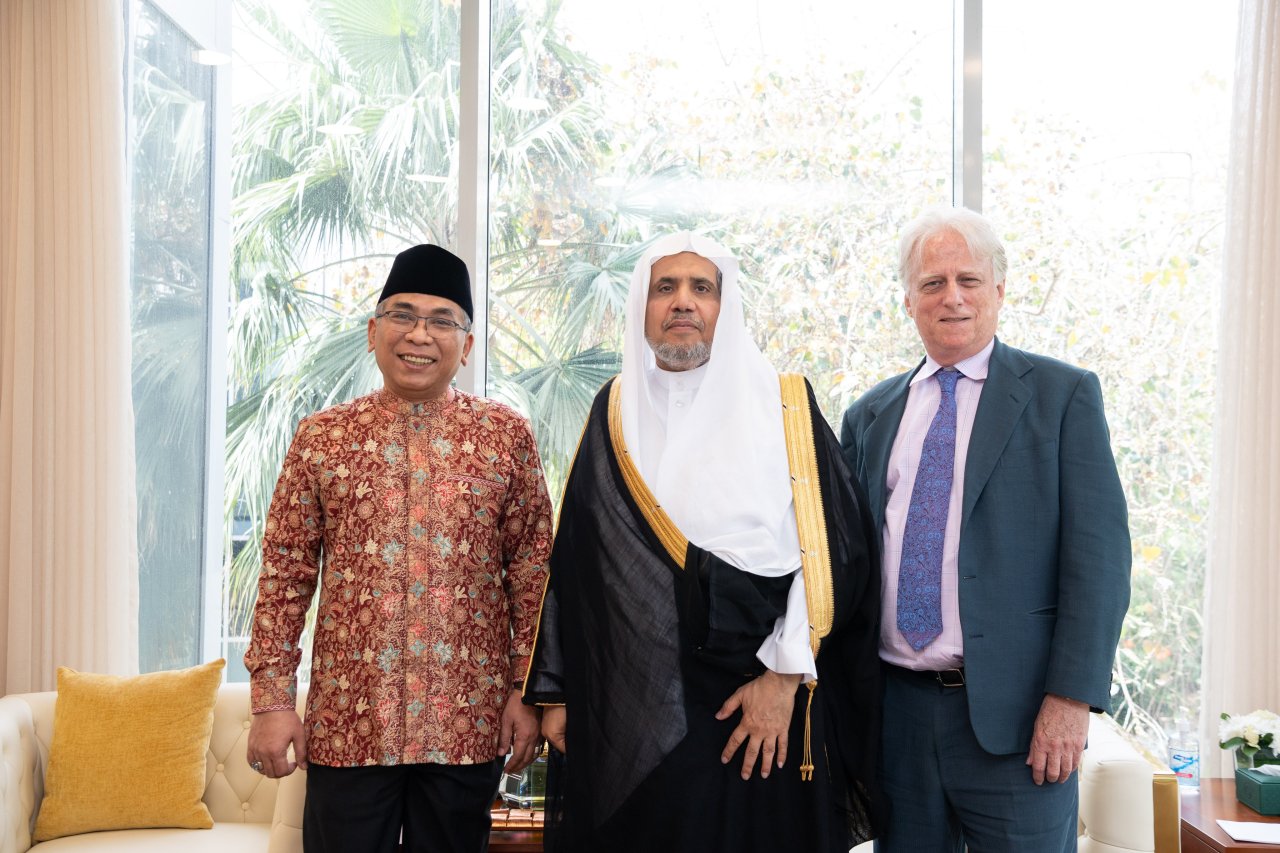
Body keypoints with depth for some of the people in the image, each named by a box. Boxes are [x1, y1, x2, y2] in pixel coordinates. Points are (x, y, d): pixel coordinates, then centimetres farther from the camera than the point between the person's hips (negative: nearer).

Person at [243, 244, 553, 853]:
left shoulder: (507, 435, 2)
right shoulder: (322, 437, 3)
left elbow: (532, 572, 3)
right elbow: (285, 574, 3)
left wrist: (529, 691, 0)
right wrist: (272, 700, -1)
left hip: (467, 724, 0)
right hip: (347, 720, 0)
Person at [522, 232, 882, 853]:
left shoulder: (784, 409, 1)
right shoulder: (615, 413, 9)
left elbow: (833, 547, -6)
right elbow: (572, 561, 9)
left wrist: (786, 674, -13)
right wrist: (555, 691, 6)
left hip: (758, 710, -2)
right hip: (623, 714, 3)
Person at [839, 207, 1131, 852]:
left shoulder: (1065, 394, 0)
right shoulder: (869, 416, 11)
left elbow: (1099, 553, -7)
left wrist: (1071, 698, -14)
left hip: (1014, 716, -3)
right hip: (895, 710, 4)